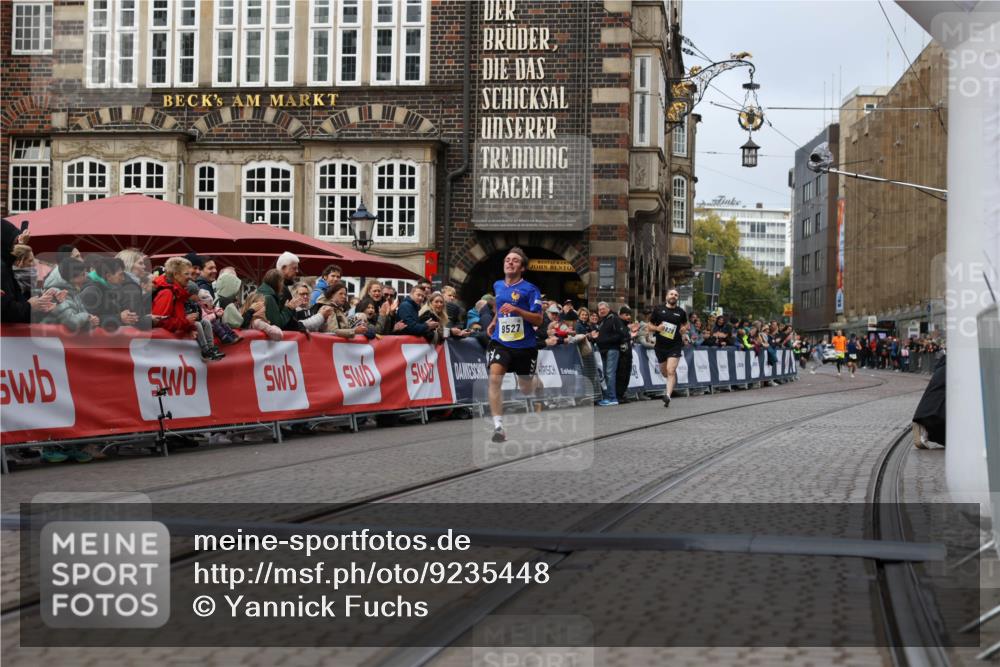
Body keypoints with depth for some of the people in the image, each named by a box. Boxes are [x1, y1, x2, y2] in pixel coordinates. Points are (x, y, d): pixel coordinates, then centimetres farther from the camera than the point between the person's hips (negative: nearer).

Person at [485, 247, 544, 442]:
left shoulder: (530, 289, -9)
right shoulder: (497, 286, 8)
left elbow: (538, 320, -13)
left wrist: (517, 310, -24)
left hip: (525, 345, -3)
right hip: (500, 342, 3)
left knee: (526, 388, 13)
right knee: (494, 377, -23)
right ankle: (498, 426, -24)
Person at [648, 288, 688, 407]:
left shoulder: (681, 312, 3)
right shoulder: (658, 309, 1)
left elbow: (685, 324, 21)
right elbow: (650, 325, 7)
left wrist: (683, 329, -2)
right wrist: (657, 328, -15)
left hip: (675, 346, -2)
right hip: (660, 346, 2)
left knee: (671, 371, -17)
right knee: (664, 372, 16)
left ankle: (668, 395, -20)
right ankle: (673, 381, 50)